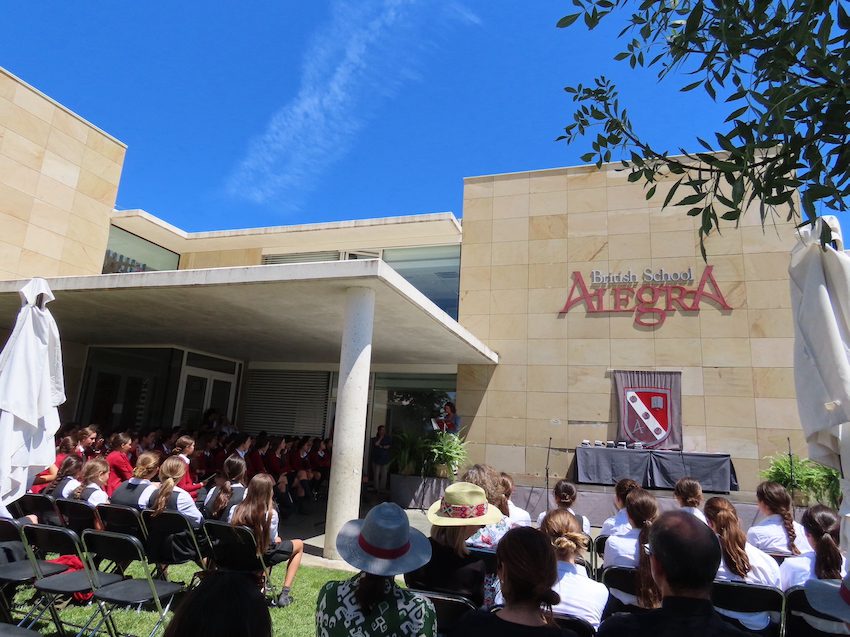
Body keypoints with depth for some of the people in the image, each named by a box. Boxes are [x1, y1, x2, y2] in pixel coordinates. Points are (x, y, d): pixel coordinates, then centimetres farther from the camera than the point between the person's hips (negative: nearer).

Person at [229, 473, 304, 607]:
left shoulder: (235, 510, -11)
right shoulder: (270, 513, -23)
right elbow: (273, 540, -14)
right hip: (263, 557, -5)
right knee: (299, 545, 18)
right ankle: (284, 595, 13)